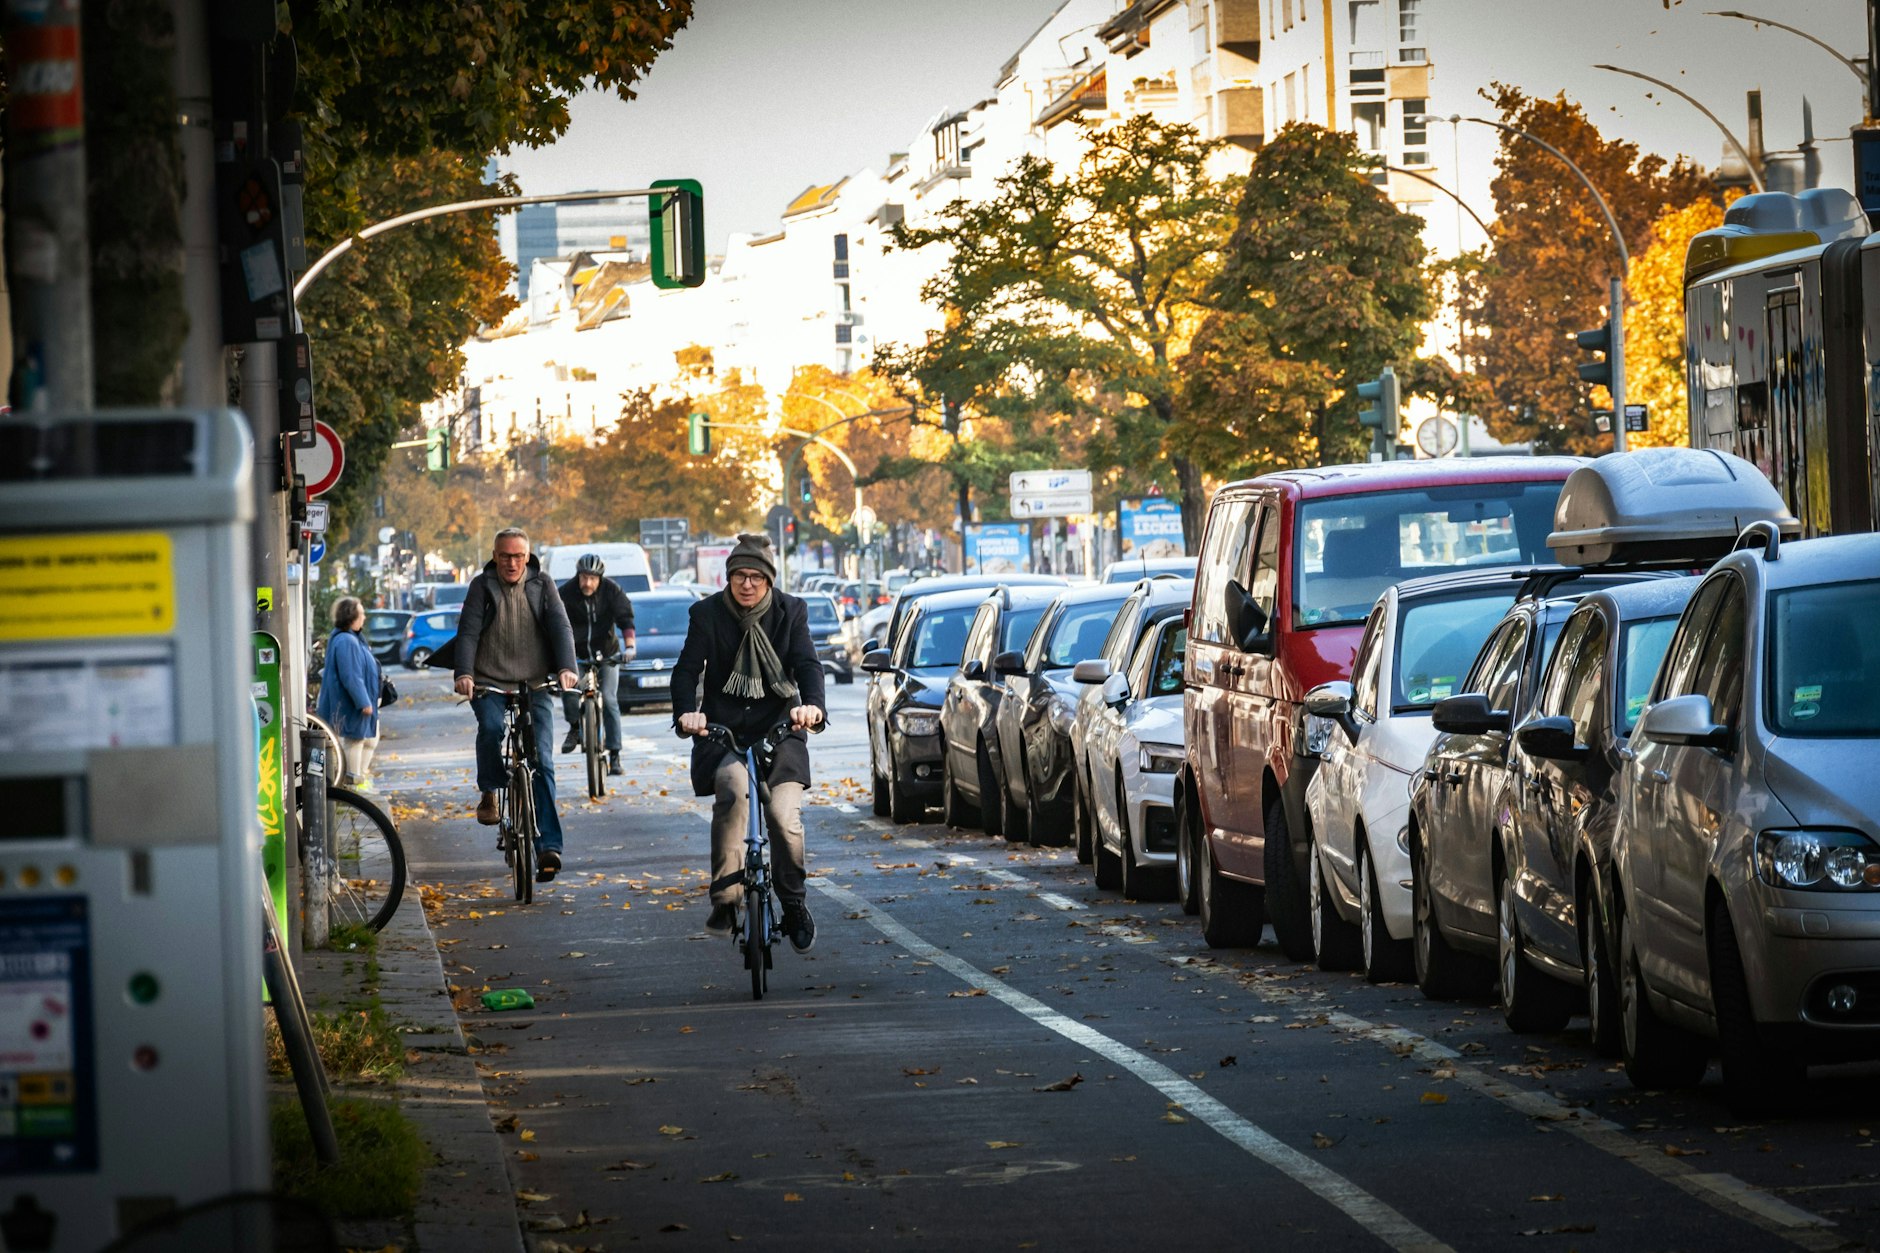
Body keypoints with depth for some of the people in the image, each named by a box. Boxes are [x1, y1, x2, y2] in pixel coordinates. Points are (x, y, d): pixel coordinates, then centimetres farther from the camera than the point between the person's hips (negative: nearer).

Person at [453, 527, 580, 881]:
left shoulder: (542, 585, 8)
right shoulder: (482, 586, 4)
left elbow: (560, 627, -2)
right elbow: (468, 632, -5)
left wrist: (566, 668, -20)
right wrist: (464, 673, -22)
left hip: (535, 685, 1)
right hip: (490, 685, -1)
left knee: (542, 761, -9)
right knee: (491, 727, -32)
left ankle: (548, 845, -11)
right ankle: (489, 792, -4)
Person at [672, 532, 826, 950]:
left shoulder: (791, 611, 1)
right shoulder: (707, 613, -1)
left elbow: (807, 664, -9)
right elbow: (687, 669, -8)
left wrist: (812, 703, -31)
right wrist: (686, 712, -29)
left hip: (779, 725, 1)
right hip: (722, 727, -1)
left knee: (784, 814, -15)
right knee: (731, 788, -31)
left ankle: (794, 903, 8)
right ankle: (725, 897, -27)